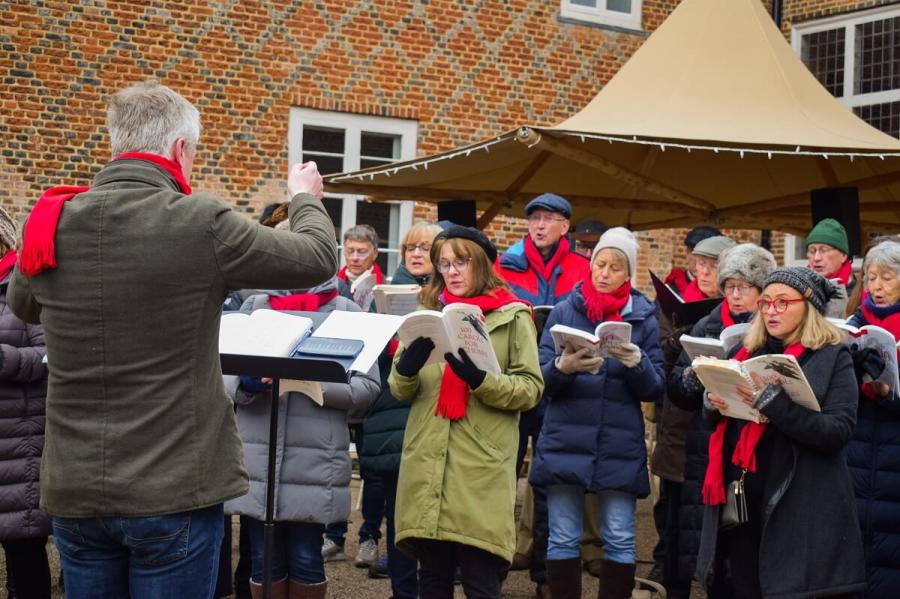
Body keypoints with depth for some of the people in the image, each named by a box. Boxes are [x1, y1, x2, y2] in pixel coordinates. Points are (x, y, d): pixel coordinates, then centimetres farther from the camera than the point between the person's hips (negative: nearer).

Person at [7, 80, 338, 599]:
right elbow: (319, 259, -3)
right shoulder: (201, 222, -15)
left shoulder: (52, 224, -1)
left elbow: (22, 304, 21)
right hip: (173, 491, -4)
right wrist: (306, 198, 18)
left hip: (74, 489, 5)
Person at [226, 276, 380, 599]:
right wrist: (246, 384, -13)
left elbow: (368, 386, -2)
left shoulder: (347, 311, 5)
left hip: (316, 461, -2)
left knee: (306, 560, 7)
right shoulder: (254, 305, 11)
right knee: (265, 561, 9)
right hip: (257, 459, 2)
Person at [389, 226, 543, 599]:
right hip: (426, 463, 4)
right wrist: (407, 366, -11)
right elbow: (399, 390, 12)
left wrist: (480, 379, -19)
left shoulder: (513, 316, 3)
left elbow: (530, 388, -4)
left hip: (481, 467, -4)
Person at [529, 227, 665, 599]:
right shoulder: (564, 311, 4)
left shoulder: (644, 318, 4)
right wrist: (562, 367, -24)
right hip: (565, 443, 0)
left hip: (620, 447, 0)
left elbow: (655, 388, 0)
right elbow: (542, 377, -2)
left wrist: (637, 364, -21)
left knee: (620, 540, 4)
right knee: (563, 539, 5)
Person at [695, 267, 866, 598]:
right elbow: (716, 422, 18)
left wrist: (774, 403, -24)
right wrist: (714, 404, -6)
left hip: (801, 507, -5)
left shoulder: (833, 357, -2)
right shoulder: (750, 352, 14)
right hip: (739, 499, 5)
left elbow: (839, 431, -14)